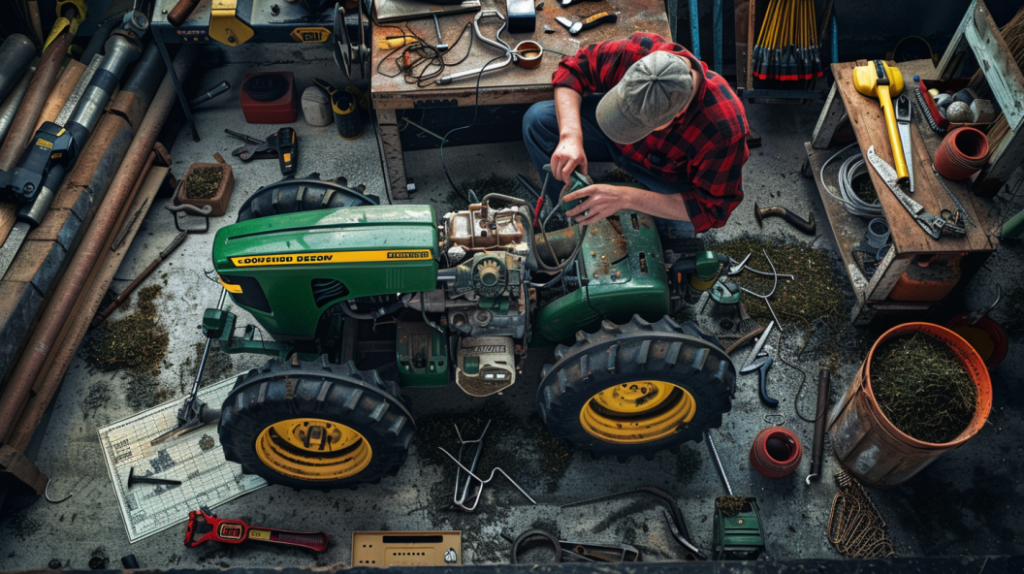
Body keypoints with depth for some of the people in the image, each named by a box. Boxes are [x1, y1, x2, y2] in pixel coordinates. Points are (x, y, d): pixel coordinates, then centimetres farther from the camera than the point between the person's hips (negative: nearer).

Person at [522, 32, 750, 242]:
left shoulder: (723, 130, -41)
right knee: (538, 120, -16)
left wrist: (625, 198, -41)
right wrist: (571, 136, -36)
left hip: (672, 173, -3)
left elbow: (711, 209, -32)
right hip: (616, 145, 3)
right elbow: (572, 70, -18)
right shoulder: (633, 52, -35)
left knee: (684, 227, -34)